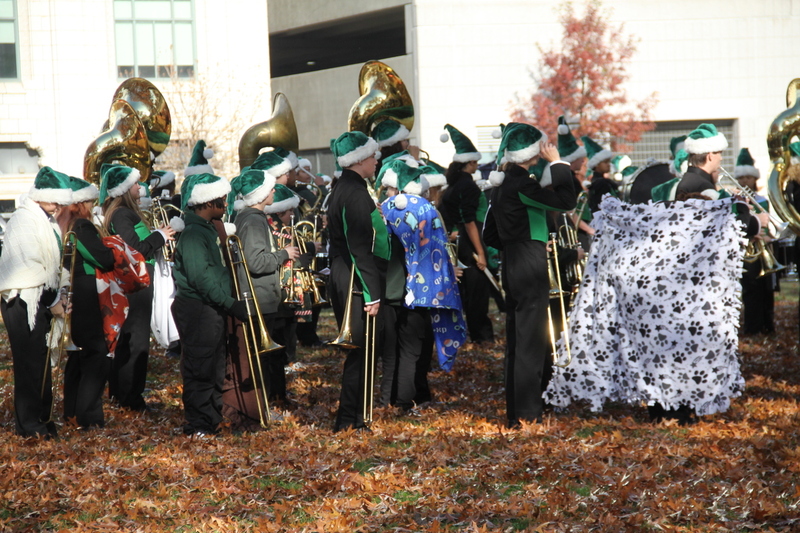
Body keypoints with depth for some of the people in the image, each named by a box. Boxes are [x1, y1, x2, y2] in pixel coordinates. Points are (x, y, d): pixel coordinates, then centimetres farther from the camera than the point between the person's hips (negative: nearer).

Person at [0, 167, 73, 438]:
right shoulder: (24, 220, -15)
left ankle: (42, 417, 19)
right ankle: (29, 425, 1)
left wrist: (57, 295, 8)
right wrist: (53, 301, -14)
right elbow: (31, 267, -19)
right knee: (30, 363, -5)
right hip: (24, 300, -9)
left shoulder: (46, 221, 15)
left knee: (41, 361, 11)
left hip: (40, 300, 9)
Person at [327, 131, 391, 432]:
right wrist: (372, 294, -22)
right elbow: (360, 248, -22)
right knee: (361, 350, -5)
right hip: (358, 283, -10)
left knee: (360, 350, 15)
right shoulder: (355, 193, -18)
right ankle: (349, 421, -1)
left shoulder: (341, 189, 15)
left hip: (342, 280, 10)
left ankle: (352, 417, 21)